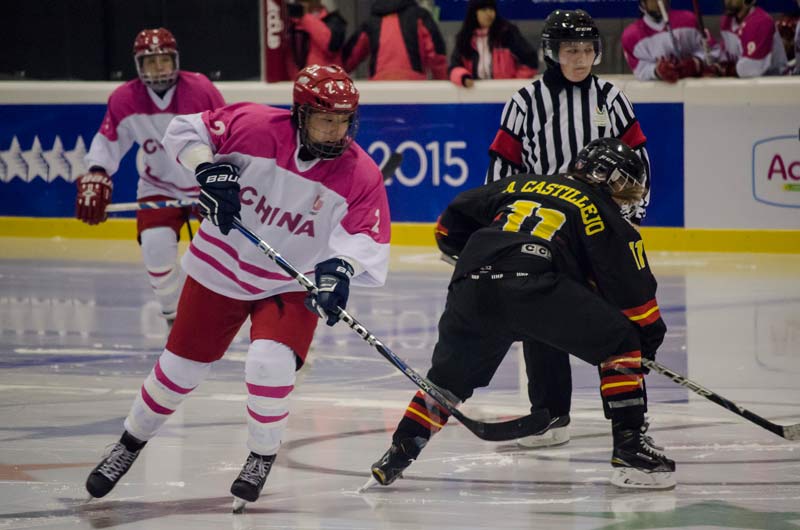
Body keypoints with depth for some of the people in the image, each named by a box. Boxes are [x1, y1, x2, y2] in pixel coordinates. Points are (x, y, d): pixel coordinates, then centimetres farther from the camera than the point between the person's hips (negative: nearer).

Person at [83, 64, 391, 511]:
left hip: (292, 286, -1)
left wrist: (341, 266, -42)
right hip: (223, 268, 1)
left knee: (271, 364, -23)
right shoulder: (255, 127, -21)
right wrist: (209, 170, -28)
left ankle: (263, 459, 2)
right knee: (181, 366, 9)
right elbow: (185, 131, -10)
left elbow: (368, 239, -22)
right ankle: (131, 443, 34)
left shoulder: (361, 175, -19)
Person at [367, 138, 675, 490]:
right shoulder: (600, 211, 17)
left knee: (449, 376, 25)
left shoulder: (519, 185, 31)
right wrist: (650, 335, 26)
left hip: (471, 289, 5)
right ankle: (629, 448, 3)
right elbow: (632, 289, 12)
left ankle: (398, 453, 20)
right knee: (620, 342, 9)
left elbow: (450, 225, 32)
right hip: (534, 287, -5)